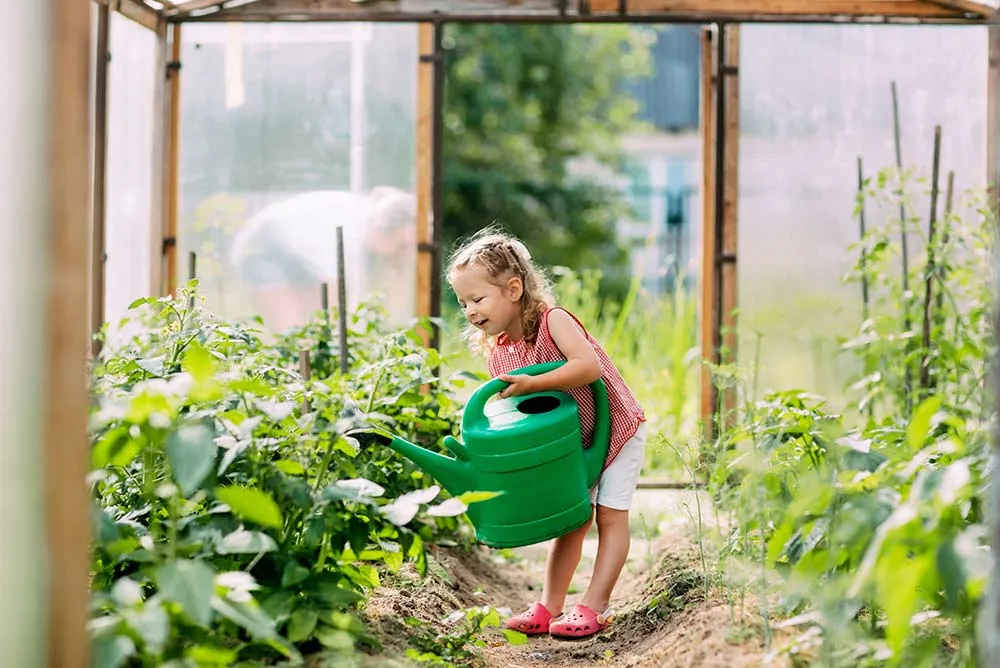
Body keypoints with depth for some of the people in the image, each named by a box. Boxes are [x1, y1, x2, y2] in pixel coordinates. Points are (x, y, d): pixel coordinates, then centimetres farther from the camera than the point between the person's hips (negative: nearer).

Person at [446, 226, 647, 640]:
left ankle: (595, 606, -2)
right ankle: (550, 605, 7)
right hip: (573, 443, 6)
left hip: (617, 427, -6)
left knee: (610, 515, -4)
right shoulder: (497, 354, -7)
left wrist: (531, 385, -43)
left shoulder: (553, 321, -27)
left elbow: (589, 365, -42)